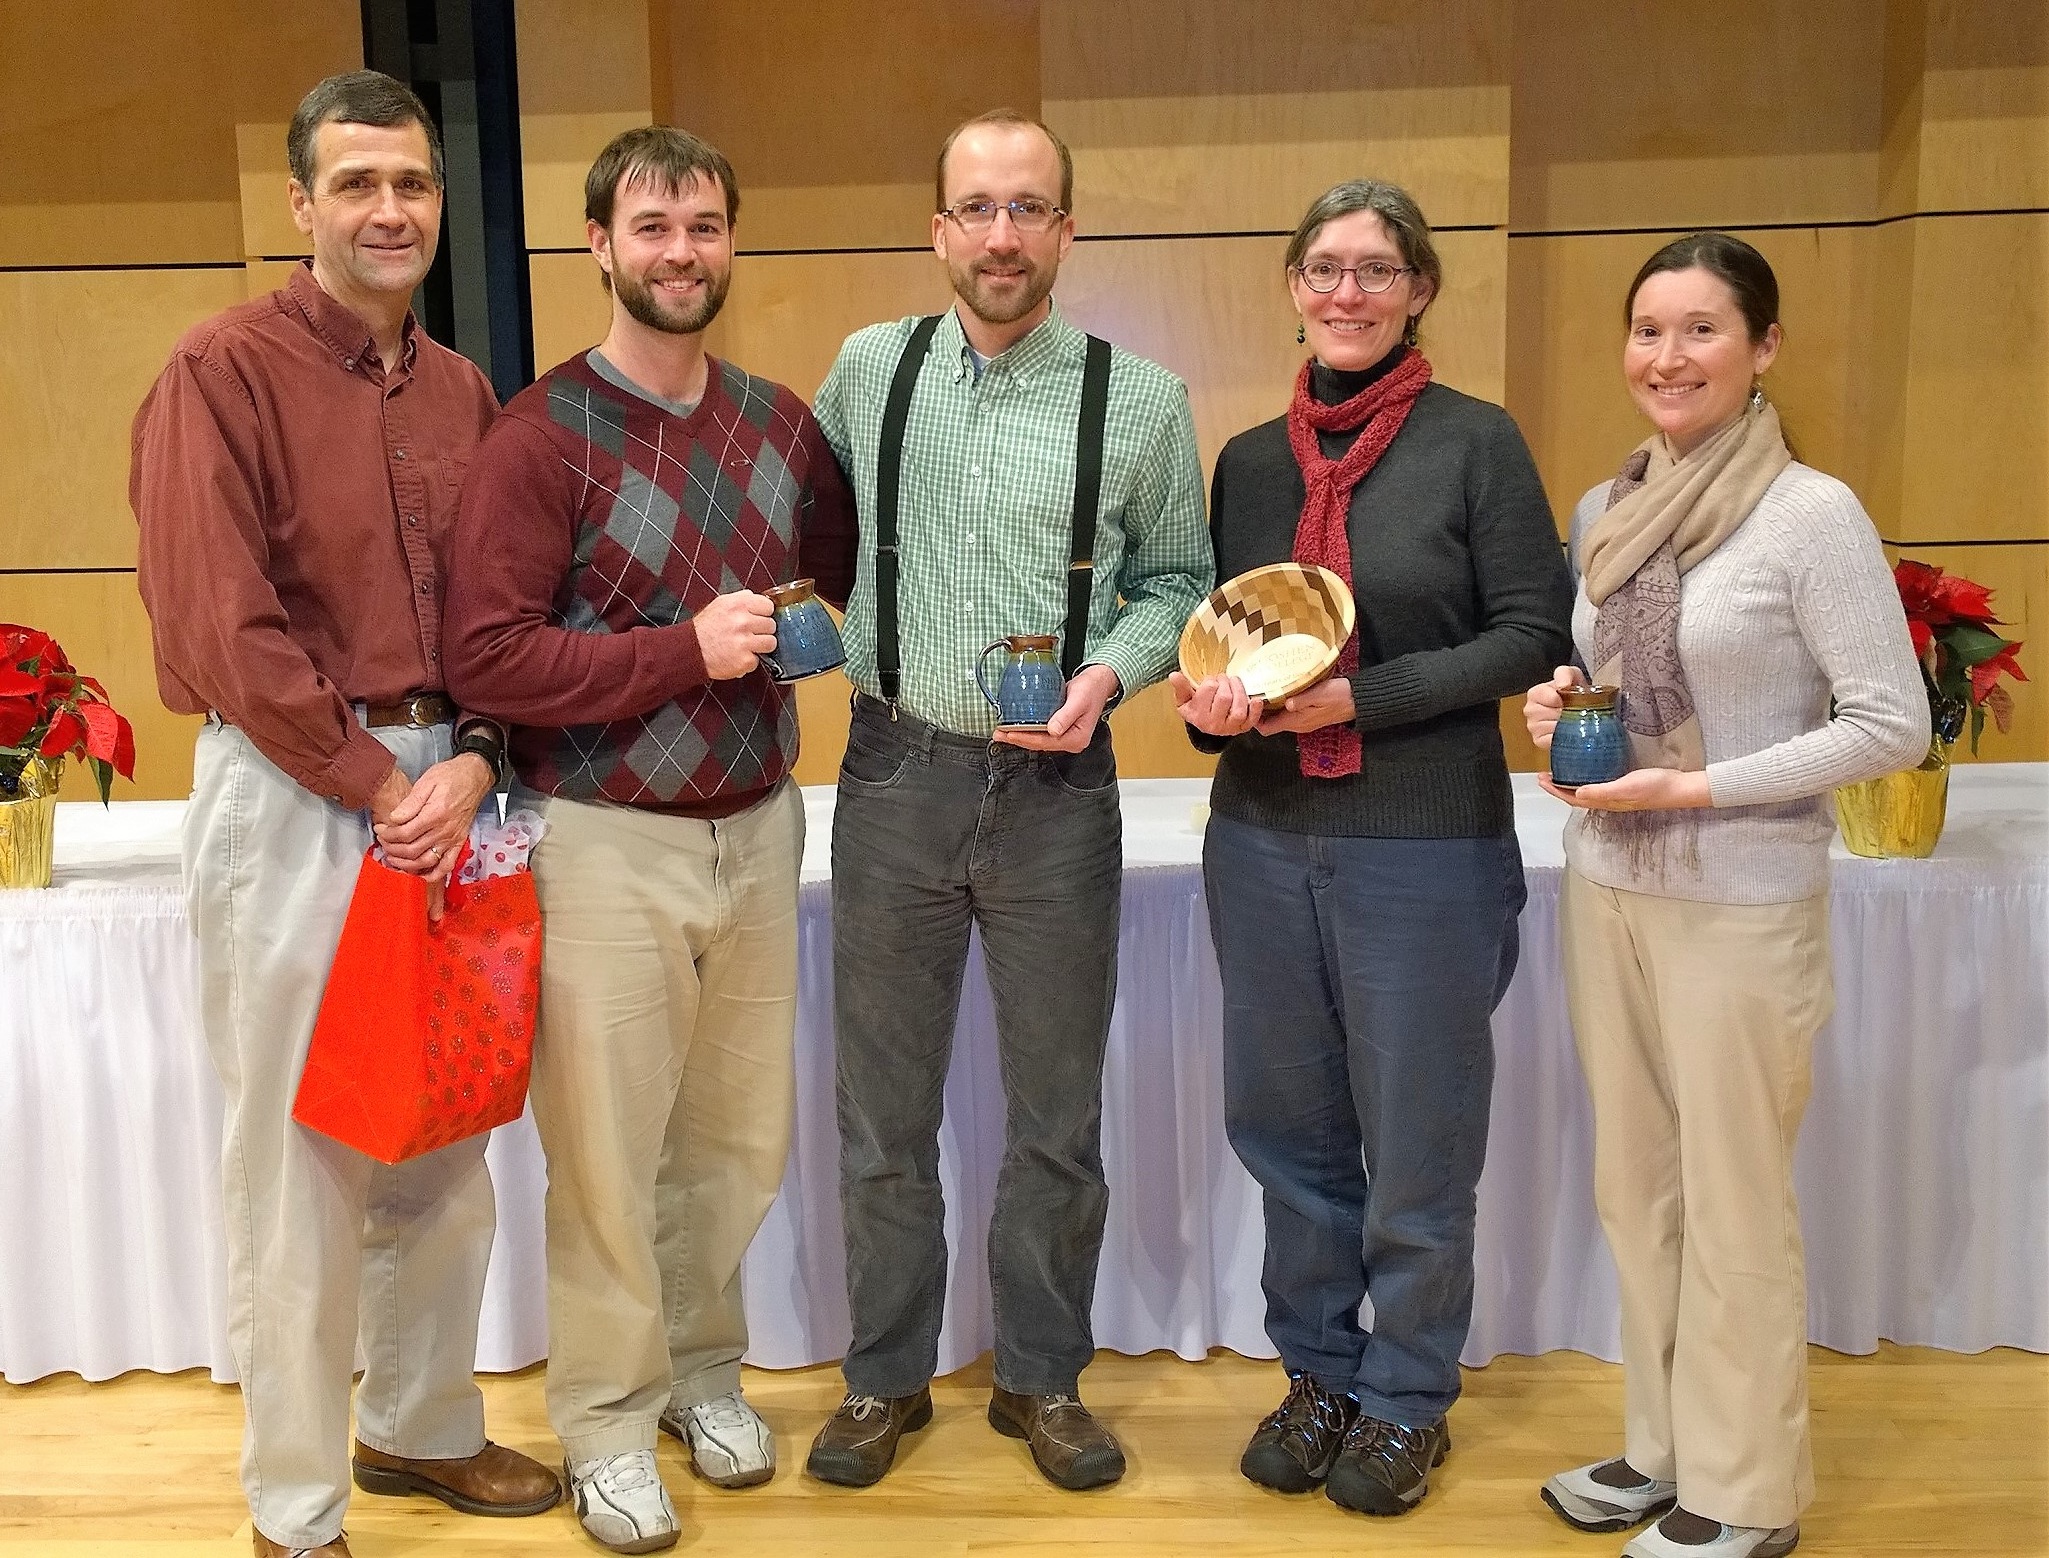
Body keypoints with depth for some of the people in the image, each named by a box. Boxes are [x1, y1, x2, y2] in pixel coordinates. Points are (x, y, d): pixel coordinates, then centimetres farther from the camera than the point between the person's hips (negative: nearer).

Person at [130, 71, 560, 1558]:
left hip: (443, 789, 6)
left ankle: (421, 1423, 35)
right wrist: (377, 784, -12)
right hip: (291, 793, -6)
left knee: (446, 1143, 14)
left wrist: (472, 765, -7)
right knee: (297, 1160, 2)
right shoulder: (225, 368, -7)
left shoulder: (462, 390, 11)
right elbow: (216, 627, -14)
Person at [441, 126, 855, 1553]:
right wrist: (683, 649, -20)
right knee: (605, 1152, 5)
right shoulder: (544, 435, -9)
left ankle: (702, 1368, 37)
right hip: (608, 843, -5)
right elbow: (487, 657, -16)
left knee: (742, 1137, 14)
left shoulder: (780, 423, 7)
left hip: (757, 829, 5)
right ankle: (607, 1423, 26)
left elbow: (854, 573, 22)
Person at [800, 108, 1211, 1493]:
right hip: (896, 771, 1)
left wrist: (1112, 670, -11)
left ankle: (1045, 1379, 30)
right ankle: (888, 1377, 29)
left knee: (1058, 1112, 10)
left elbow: (1177, 577, 6)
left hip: (1058, 785, -1)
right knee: (885, 1108, 11)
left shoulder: (1141, 400, -1)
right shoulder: (869, 368, 4)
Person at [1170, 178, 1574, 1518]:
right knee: (1288, 1123, 13)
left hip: (1428, 847, -4)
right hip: (1263, 840, 4)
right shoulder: (1251, 460, 9)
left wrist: (1359, 698, -17)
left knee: (1416, 1141, 8)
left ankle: (1408, 1396, 28)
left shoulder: (1476, 442, -4)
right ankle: (1319, 1371, 33)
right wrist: (1210, 699, -7)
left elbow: (1531, 632, -8)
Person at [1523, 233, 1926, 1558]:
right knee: (1637, 1186, 14)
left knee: (1734, 1202, 5)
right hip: (1607, 888, 6)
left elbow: (1893, 725, -14)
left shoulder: (1814, 514, -12)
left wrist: (1698, 787, -19)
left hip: (1742, 903, -6)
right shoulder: (1605, 513, 7)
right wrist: (1561, 706, -3)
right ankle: (1664, 1446, 31)